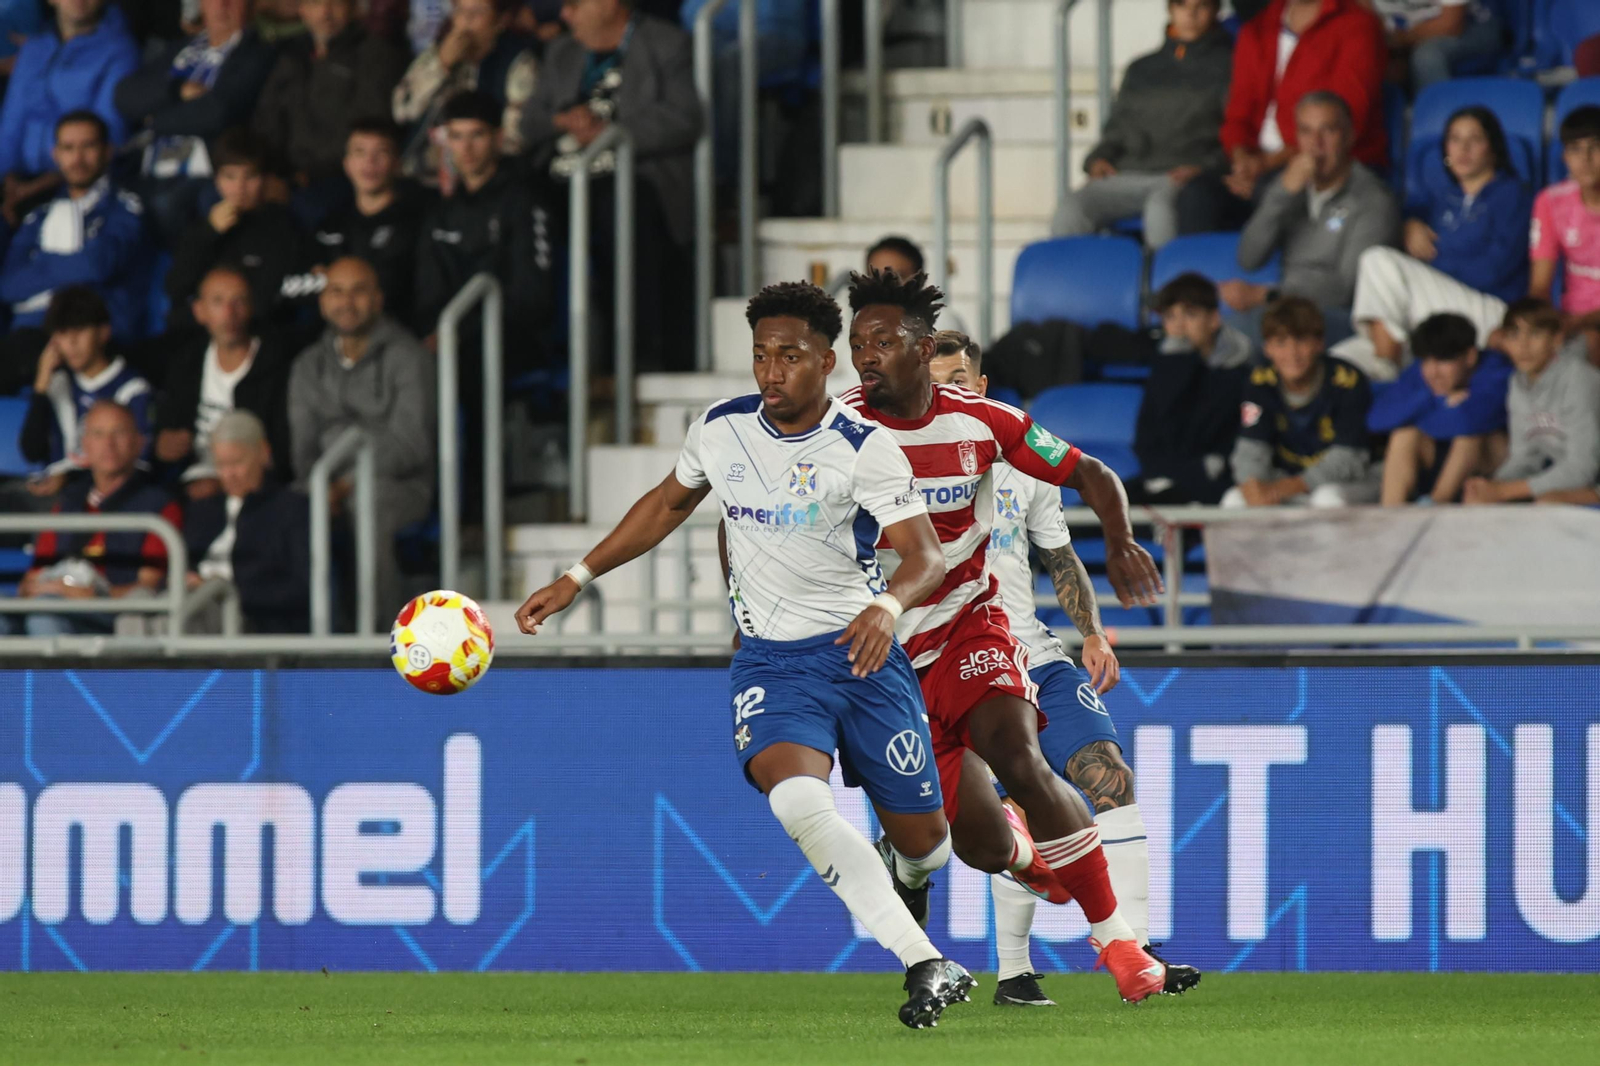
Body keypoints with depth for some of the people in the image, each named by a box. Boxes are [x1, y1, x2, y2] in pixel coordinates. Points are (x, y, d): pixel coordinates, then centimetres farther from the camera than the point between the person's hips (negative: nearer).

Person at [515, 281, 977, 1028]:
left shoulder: (863, 449, -11)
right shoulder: (720, 428, 1)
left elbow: (925, 556, -17)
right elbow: (669, 504, 20)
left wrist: (888, 606, -39)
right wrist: (576, 579, 19)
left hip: (861, 651, -1)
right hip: (769, 661, 1)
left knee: (920, 840, 5)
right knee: (798, 800, -30)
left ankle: (906, 881, 47)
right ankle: (925, 967, -32)